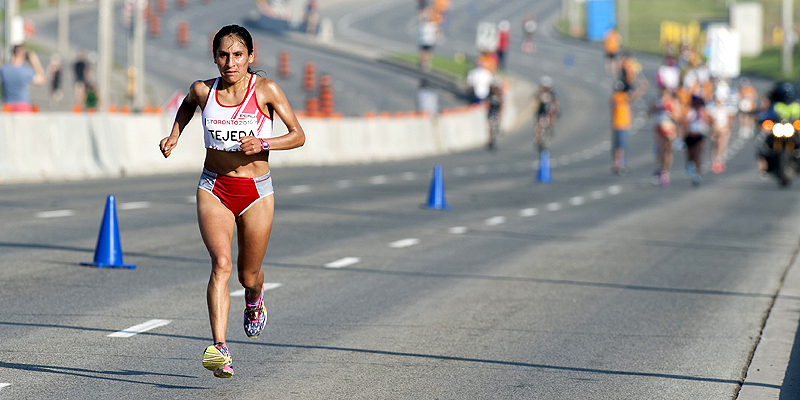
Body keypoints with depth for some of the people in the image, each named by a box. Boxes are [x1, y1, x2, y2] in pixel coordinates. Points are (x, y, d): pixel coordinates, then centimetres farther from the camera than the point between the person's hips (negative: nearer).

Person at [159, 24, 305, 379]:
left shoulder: (266, 90, -9)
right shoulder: (204, 90, -3)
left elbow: (298, 136, -7)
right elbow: (187, 104, 22)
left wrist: (262, 144, -23)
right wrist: (174, 135, 9)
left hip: (256, 192, 0)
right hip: (214, 190, 0)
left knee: (248, 275, 13)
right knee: (221, 263, -22)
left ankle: (254, 298, 52)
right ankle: (219, 349, -30)